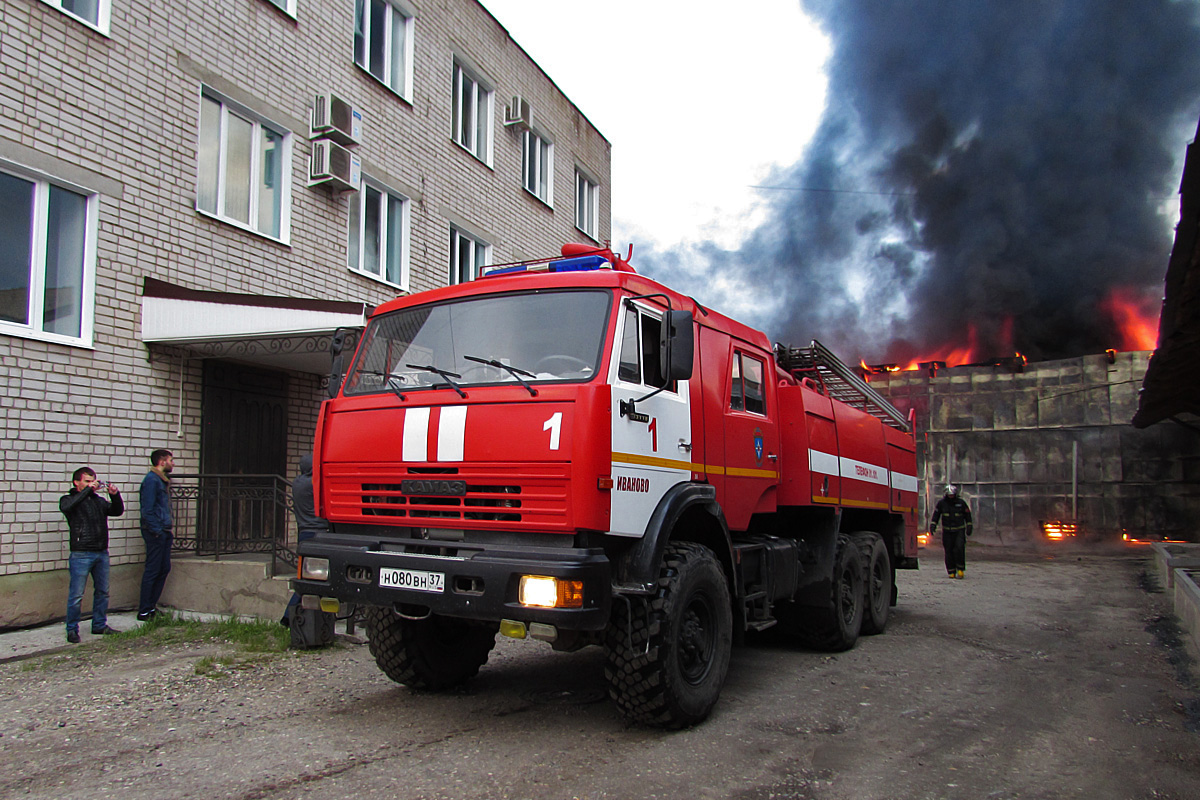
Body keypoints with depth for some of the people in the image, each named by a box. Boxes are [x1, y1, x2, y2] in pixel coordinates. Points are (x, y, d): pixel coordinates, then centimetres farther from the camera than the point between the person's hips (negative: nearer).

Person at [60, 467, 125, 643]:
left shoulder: (99, 500, 16)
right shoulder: (68, 499, 2)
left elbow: (117, 511, 9)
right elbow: (67, 507, -21)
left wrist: (115, 495, -8)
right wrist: (87, 490, -22)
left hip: (102, 553, 5)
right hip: (81, 554, -5)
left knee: (102, 592, 11)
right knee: (76, 595, -3)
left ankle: (100, 625, 22)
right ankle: (72, 629, 7)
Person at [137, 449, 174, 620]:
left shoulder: (162, 480, 17)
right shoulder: (151, 479, -12)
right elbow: (147, 508, -17)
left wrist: (167, 528, 13)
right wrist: (156, 530, -18)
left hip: (164, 532, 10)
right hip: (155, 532, -10)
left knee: (164, 568, 12)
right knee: (152, 570, -5)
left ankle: (151, 606, 21)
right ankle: (144, 611, 1)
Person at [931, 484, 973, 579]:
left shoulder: (961, 502, -3)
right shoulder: (941, 503, -2)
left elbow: (967, 514, 7)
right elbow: (936, 514, 7)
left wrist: (969, 527, 5)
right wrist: (932, 525, -2)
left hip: (959, 531, -1)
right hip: (947, 531, 1)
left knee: (959, 548, -17)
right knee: (949, 551, -2)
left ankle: (960, 569, -2)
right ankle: (951, 572, 7)